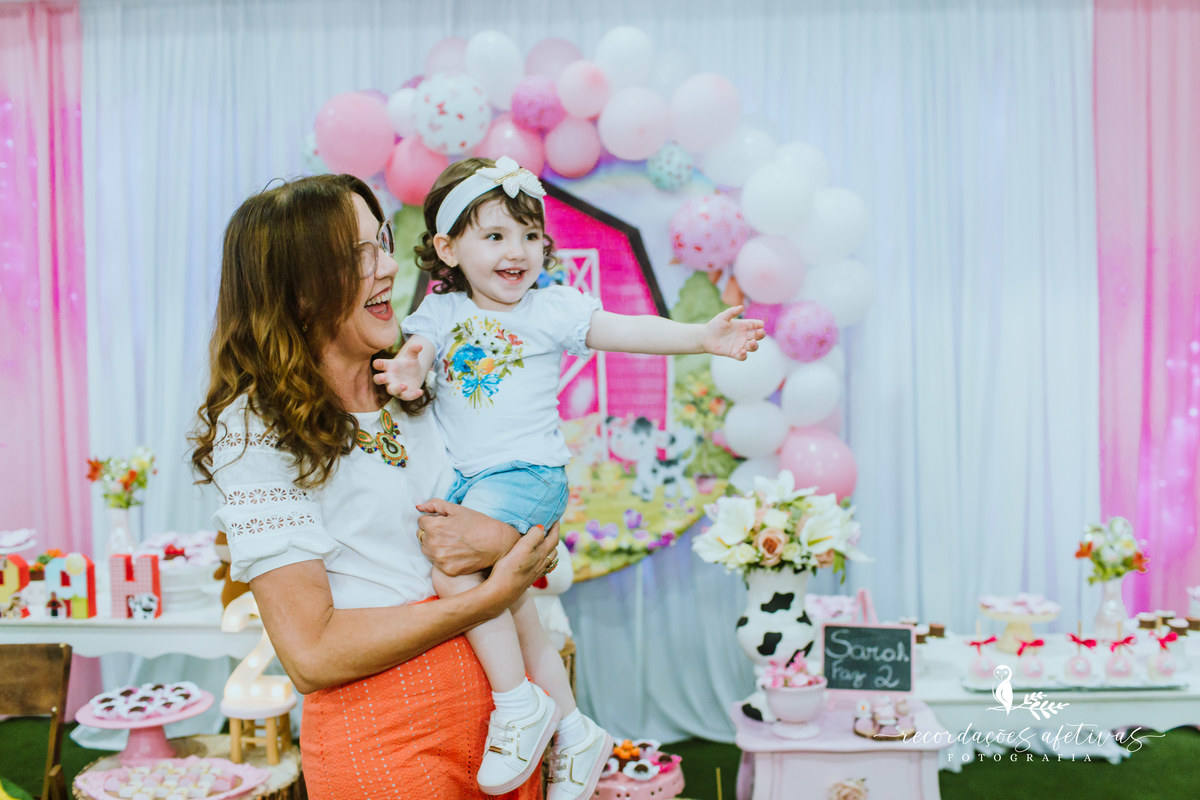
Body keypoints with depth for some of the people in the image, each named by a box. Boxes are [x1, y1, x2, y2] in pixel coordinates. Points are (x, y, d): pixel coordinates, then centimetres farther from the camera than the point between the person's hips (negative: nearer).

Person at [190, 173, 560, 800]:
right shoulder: (256, 434, -12)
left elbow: (542, 550, 8)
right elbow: (312, 656, -17)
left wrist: (502, 542, -15)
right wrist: (493, 595, -17)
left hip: (500, 698, 6)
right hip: (383, 741, -5)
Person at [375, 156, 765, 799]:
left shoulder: (550, 307, 0)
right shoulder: (440, 311, 8)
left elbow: (627, 330, -7)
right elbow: (417, 344, -5)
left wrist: (702, 337, -19)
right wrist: (407, 369, -30)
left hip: (526, 473, -5)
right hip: (461, 478, 5)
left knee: (451, 564, -27)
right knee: (511, 609, 11)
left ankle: (519, 701, -11)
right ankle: (573, 732, 28)